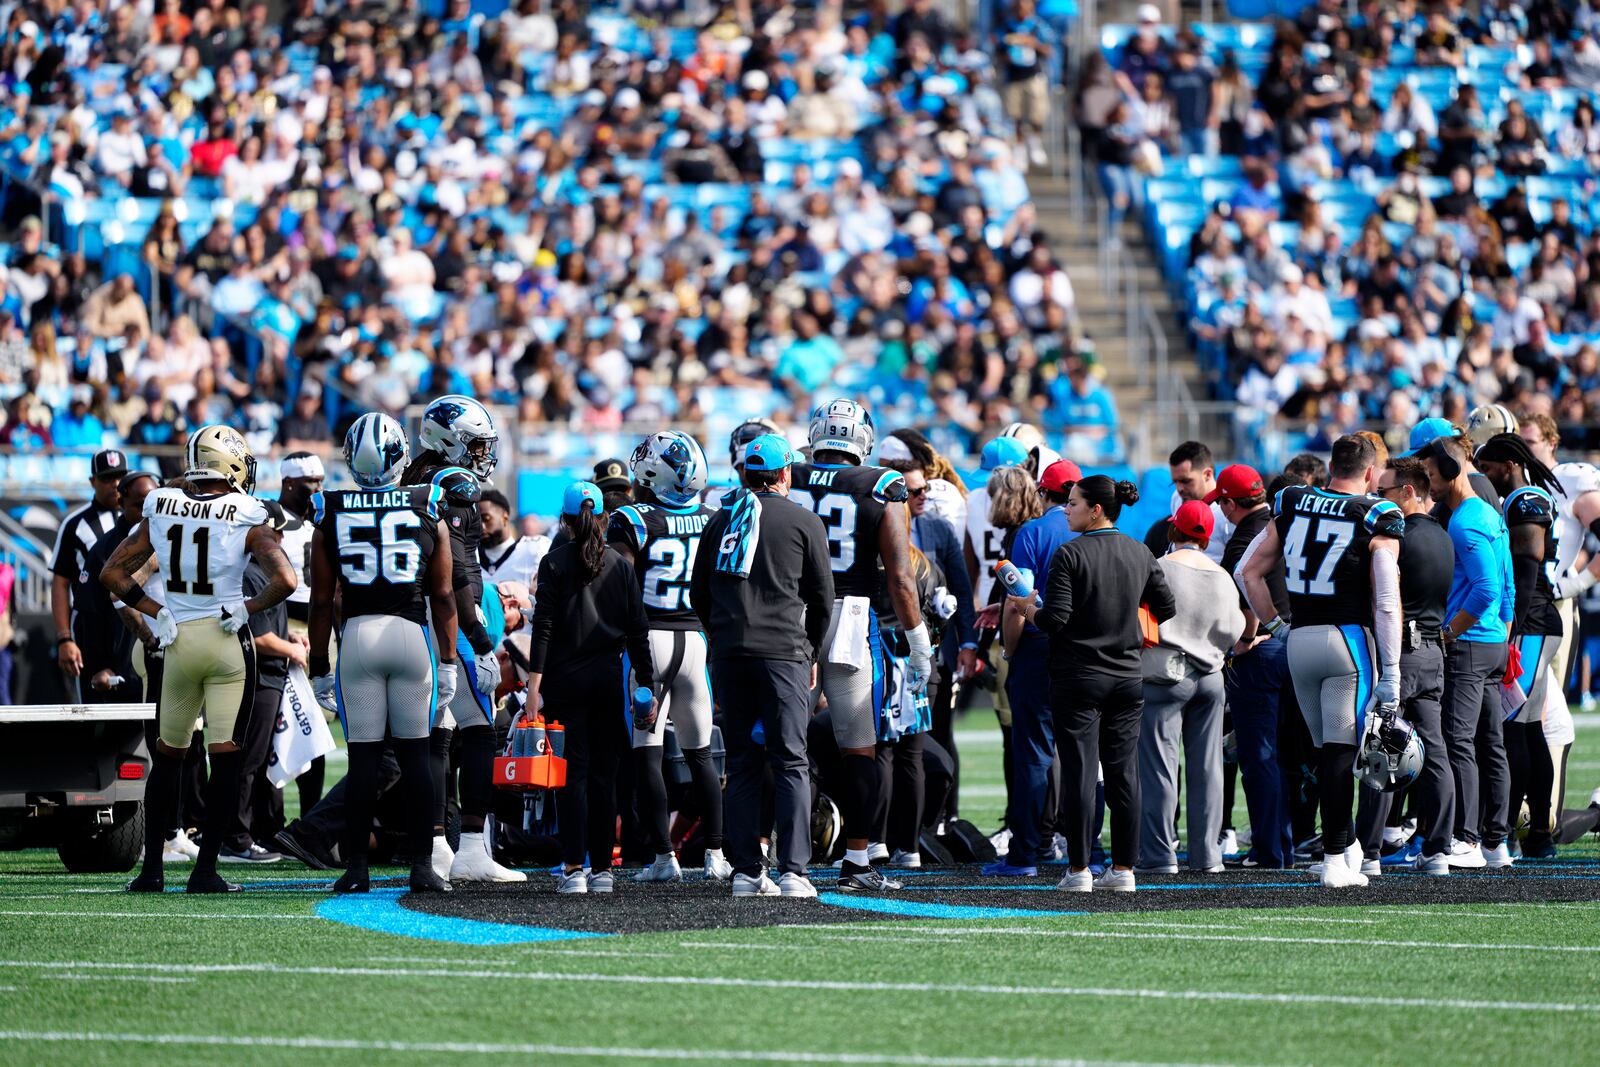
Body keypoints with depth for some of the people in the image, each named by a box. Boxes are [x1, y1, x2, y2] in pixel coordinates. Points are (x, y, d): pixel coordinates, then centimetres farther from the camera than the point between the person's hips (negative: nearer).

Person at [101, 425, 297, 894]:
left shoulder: (161, 511, 2)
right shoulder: (246, 519, -9)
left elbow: (112, 574, 3)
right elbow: (284, 580, -20)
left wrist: (157, 613, 4)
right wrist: (249, 609, -6)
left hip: (179, 640, 3)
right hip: (228, 641, -3)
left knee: (167, 754, 15)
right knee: (225, 754, 1)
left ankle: (151, 868, 13)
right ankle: (205, 869, -2)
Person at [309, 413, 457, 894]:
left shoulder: (331, 516, 3)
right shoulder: (429, 511, 3)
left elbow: (321, 601, 4)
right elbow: (444, 596, 4)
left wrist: (319, 667, 11)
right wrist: (447, 663, 9)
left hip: (356, 635, 0)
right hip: (412, 634, 0)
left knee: (363, 756, 3)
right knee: (414, 754, 5)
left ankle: (356, 867, 3)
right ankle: (422, 866, 3)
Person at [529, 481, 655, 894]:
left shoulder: (555, 562, -2)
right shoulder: (621, 565, 6)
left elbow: (544, 626, -8)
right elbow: (637, 631, 5)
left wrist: (534, 682, -10)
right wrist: (647, 685, 9)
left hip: (565, 678, -2)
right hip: (608, 679, 2)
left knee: (572, 774, -3)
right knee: (603, 775, 7)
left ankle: (573, 868, -10)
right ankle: (601, 869, 8)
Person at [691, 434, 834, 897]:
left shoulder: (721, 522, 11)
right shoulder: (804, 523, 2)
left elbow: (699, 595, 14)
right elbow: (822, 598, 5)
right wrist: (812, 655, 18)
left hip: (729, 653, 3)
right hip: (783, 651, -3)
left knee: (742, 764, 7)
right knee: (791, 763, -2)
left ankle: (746, 871, 5)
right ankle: (793, 871, -10)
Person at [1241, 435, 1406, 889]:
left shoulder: (1291, 505, 8)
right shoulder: (1376, 519, -5)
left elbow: (1250, 571, 10)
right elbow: (1386, 602, -9)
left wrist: (1274, 624, 19)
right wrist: (1391, 673, -9)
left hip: (1300, 641, 4)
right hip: (1350, 638, -4)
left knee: (1327, 749, 16)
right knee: (1341, 753, -4)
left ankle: (1345, 843, 23)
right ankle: (1335, 859, -6)